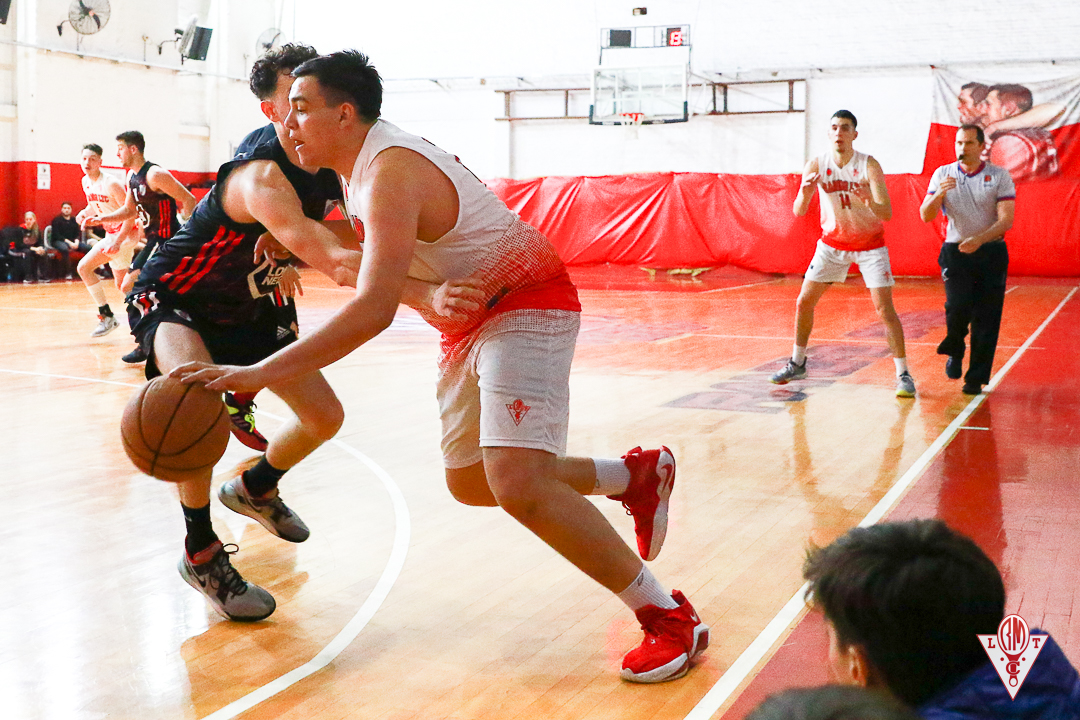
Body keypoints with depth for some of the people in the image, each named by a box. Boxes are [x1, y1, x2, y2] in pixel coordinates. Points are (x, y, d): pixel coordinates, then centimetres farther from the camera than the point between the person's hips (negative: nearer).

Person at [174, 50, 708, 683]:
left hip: (526, 305, -10)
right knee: (470, 482, 16)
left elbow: (375, 309, -38)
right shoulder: (366, 162, 5)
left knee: (517, 483, -25)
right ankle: (637, 475, 30)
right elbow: (369, 240, 29)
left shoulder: (390, 172, -26)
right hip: (473, 320, 10)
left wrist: (257, 374, -41)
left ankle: (672, 618, -13)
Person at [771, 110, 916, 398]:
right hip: (832, 242, 3)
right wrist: (805, 193, -35)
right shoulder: (816, 165, -11)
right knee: (804, 302, 2)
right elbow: (799, 211, -12)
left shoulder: (869, 166, -20)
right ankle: (797, 364, 21)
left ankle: (903, 374, -4)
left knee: (885, 308, -12)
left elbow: (887, 214, -25)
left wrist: (869, 201, -47)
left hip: (870, 244, -3)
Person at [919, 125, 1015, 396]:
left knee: (986, 318, -2)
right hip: (956, 252, 0)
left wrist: (979, 239, -24)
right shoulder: (943, 174, 4)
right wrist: (940, 194, -22)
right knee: (958, 305, -20)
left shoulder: (999, 176, -1)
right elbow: (925, 216, -2)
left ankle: (976, 379, 9)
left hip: (991, 253, 0)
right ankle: (954, 352, 10)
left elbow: (1006, 220, -8)